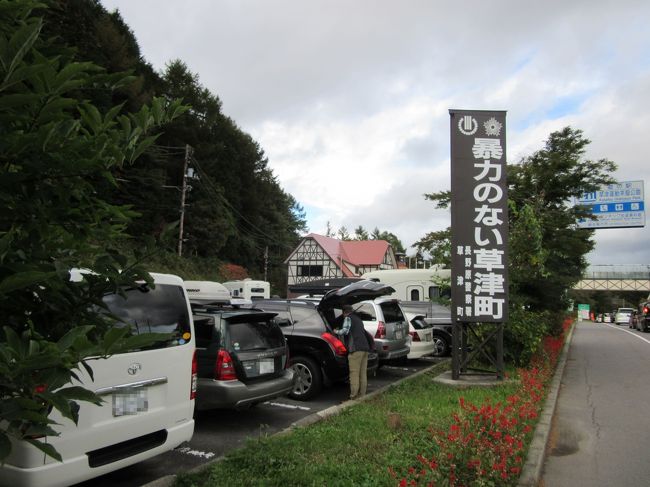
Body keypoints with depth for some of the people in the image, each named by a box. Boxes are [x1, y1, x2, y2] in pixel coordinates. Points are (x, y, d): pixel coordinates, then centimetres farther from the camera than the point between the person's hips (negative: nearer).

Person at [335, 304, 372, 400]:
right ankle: (362, 394, 14)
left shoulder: (348, 318, 1)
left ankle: (354, 395, -8)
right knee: (363, 373, 11)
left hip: (356, 349, -8)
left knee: (354, 373, -6)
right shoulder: (358, 319, 27)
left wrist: (336, 331, 3)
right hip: (365, 348, 8)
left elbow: (345, 331, -13)